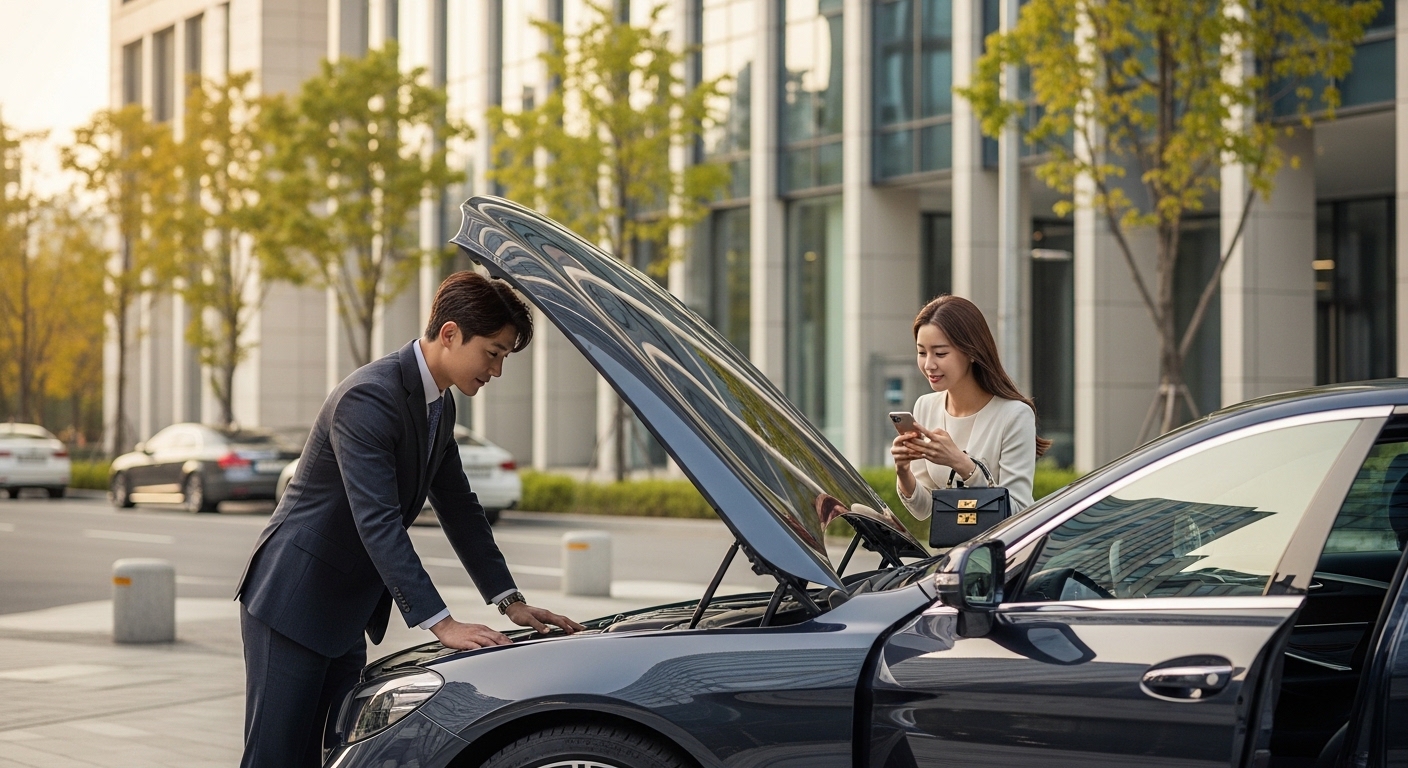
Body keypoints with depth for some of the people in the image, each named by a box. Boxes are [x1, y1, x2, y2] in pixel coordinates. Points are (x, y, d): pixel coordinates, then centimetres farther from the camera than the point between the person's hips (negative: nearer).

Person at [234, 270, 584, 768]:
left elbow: (459, 509, 15)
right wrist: (441, 624, -33)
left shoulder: (440, 408, 7)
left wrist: (510, 601, 9)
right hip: (293, 601, -9)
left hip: (346, 613, 9)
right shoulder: (370, 397, -23)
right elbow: (378, 523, -30)